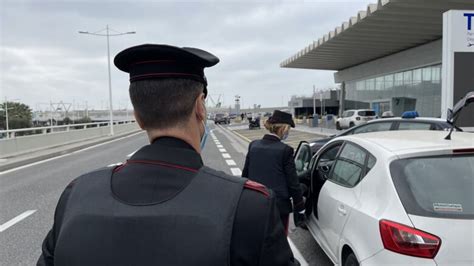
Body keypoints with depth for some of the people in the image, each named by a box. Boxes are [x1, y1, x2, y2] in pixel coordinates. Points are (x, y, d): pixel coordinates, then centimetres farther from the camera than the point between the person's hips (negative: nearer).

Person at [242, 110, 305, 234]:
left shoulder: (253, 145, 0)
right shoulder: (285, 150, -14)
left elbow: (245, 174, 7)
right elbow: (293, 183, -11)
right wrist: (300, 208, -1)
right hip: (279, 205, -4)